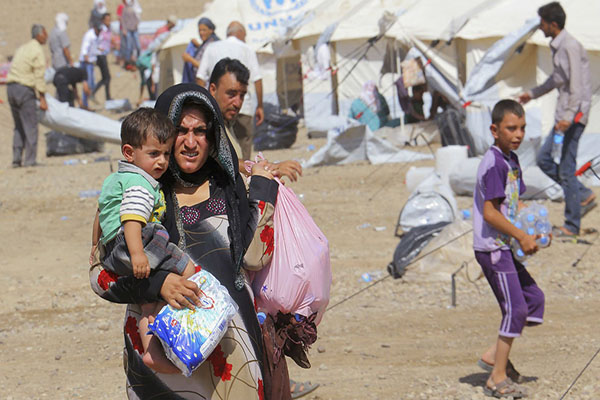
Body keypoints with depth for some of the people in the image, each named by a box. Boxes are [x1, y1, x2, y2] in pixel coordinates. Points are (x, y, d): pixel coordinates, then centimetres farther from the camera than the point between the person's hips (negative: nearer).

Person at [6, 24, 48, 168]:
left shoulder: (22, 48, 19)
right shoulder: (37, 51, -8)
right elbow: (39, 76, -12)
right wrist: (42, 99, -10)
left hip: (11, 87, 8)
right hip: (24, 89, -8)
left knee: (19, 126, 15)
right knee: (30, 126, -3)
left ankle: (16, 159, 12)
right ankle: (29, 160, -6)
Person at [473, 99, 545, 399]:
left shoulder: (512, 160, 12)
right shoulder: (493, 164, -18)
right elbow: (489, 212, -22)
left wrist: (530, 231, 5)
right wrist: (521, 237, -20)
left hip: (504, 248, 10)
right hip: (492, 248, -10)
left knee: (533, 298, 13)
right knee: (515, 308, -8)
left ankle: (495, 355, 18)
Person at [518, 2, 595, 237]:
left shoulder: (570, 47, -17)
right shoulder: (557, 47, 13)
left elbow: (577, 85, -23)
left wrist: (569, 117, -30)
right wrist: (533, 94, 39)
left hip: (574, 115, -10)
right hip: (564, 115, 10)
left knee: (566, 169, -6)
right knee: (544, 158, 11)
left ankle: (572, 226, 2)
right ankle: (583, 195, 18)